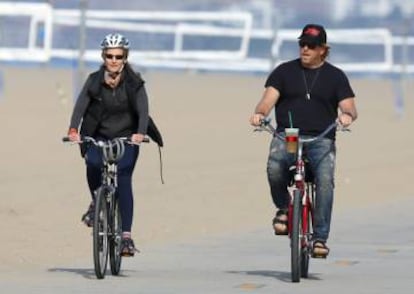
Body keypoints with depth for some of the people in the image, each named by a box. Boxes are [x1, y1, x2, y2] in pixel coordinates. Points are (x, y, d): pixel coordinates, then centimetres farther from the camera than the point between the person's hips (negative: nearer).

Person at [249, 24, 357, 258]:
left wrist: (347, 115, -21)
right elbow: (269, 98, 4)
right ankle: (283, 208, -2)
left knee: (325, 179, -27)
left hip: (321, 140, 0)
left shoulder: (335, 76, 12)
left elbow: (349, 106, 4)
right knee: (275, 167, -32)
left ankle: (320, 238, -24)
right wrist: (260, 113, -19)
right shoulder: (284, 71, 14)